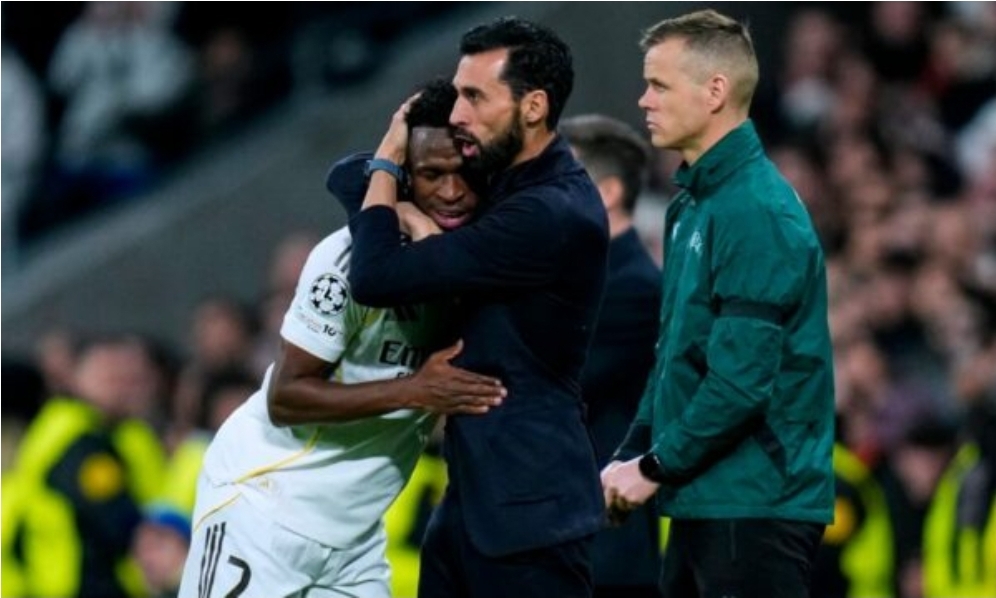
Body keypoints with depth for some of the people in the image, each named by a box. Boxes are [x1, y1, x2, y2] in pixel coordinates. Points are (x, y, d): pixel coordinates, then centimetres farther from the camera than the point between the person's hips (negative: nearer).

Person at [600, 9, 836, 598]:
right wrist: (632, 454, 9)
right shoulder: (694, 204, 14)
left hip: (755, 505, -10)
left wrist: (656, 467, -12)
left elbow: (744, 379, -21)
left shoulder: (758, 211, -15)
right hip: (706, 501, 10)